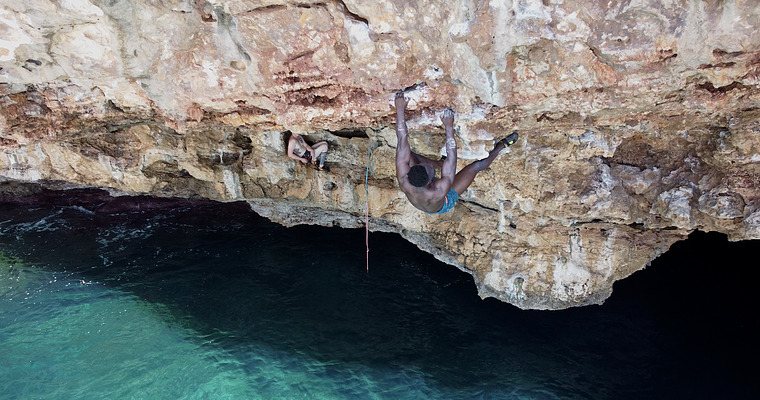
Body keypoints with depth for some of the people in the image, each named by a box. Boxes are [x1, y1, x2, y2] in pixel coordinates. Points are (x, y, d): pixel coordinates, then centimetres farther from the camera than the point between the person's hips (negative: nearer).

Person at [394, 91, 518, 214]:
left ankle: (439, 163, 26)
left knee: (410, 154, -2)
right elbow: (451, 155, -41)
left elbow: (402, 139, -37)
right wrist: (449, 126, -40)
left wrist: (400, 110, -33)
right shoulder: (440, 190, -49)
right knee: (475, 166, -5)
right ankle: (501, 146, 25)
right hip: (443, 206, -3)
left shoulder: (404, 182, -41)